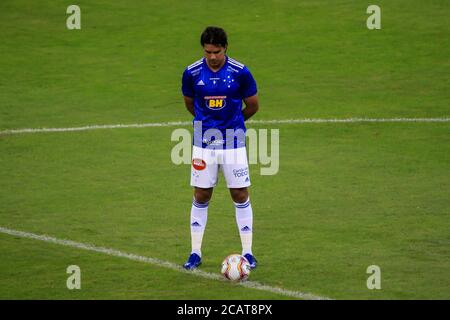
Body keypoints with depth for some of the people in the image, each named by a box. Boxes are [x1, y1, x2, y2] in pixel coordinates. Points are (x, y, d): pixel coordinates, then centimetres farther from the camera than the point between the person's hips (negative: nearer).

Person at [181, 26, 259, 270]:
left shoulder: (240, 72, -9)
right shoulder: (192, 73, -5)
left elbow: (252, 106, 5)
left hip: (233, 143, -1)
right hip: (203, 143, 1)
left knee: (240, 196, 1)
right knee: (201, 197, 4)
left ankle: (247, 252, 9)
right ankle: (196, 253, 13)